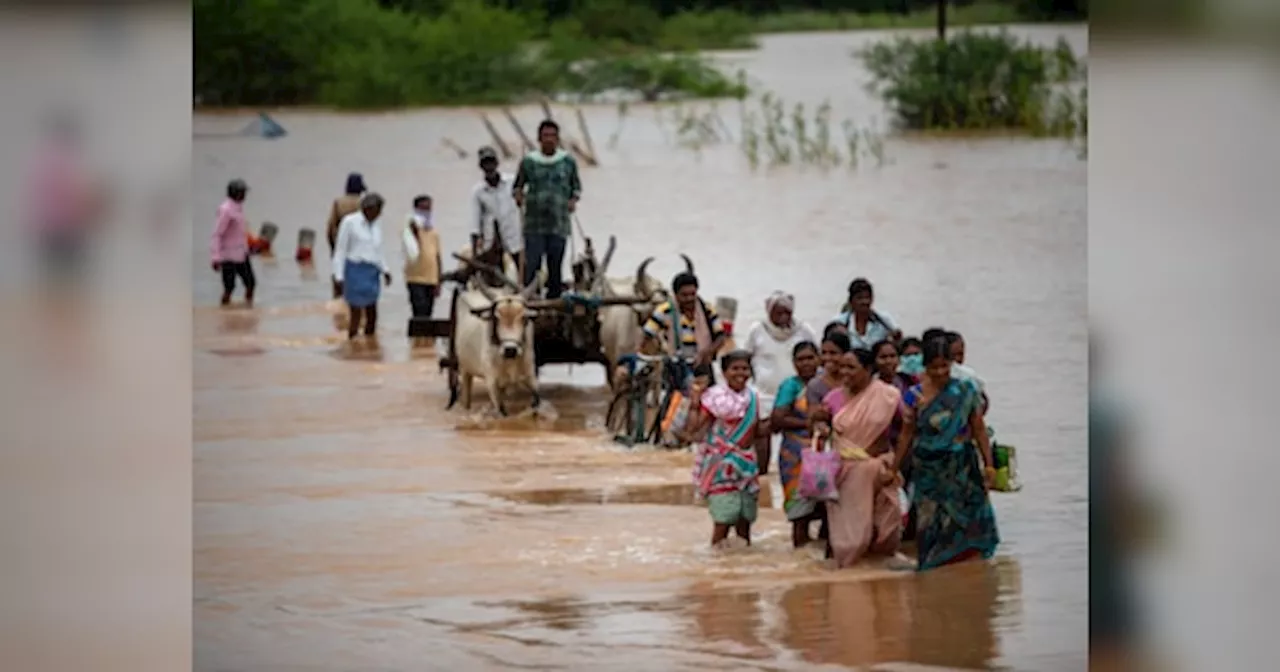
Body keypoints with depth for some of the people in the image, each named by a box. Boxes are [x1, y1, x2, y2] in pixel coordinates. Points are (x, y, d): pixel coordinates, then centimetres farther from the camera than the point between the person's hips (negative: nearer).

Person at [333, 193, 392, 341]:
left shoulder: (376, 227, 15)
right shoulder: (350, 222, -3)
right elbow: (340, 250, -4)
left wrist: (384, 270, 4)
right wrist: (339, 276, -9)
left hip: (372, 273, 6)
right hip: (355, 270, -6)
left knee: (372, 315, 4)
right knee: (356, 314, -7)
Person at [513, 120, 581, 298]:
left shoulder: (568, 162, 7)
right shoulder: (529, 162, 3)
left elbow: (576, 186, 18)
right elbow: (517, 185, 12)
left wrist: (573, 200, -2)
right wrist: (518, 195, -9)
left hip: (559, 225, 1)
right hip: (534, 225, -1)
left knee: (556, 268, 3)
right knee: (531, 265, -11)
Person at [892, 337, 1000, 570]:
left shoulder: (965, 391, 0)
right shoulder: (915, 396, 0)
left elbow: (979, 429, 3)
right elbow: (907, 435, 6)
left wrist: (989, 464, -1)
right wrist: (893, 469, 6)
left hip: (961, 470, 0)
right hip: (928, 471, 0)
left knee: (965, 523, -4)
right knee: (932, 526, 0)